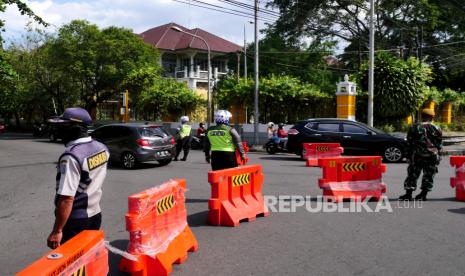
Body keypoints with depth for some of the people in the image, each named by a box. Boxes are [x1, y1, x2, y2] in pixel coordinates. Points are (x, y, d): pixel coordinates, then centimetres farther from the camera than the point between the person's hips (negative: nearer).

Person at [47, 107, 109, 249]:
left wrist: (57, 230, -21)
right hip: (95, 215, 8)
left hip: (75, 221, -7)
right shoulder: (102, 148, 0)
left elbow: (67, 198, -26)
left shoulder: (71, 156, -24)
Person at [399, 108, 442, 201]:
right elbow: (439, 145, 7)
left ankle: (408, 194, 2)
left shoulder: (414, 128, 2)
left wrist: (408, 156, 9)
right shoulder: (437, 129, 3)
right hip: (432, 156, 1)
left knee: (412, 175, 5)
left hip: (417, 156, -1)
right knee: (428, 176, 9)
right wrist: (437, 155, 16)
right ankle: (423, 195, 9)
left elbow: (409, 144, 3)